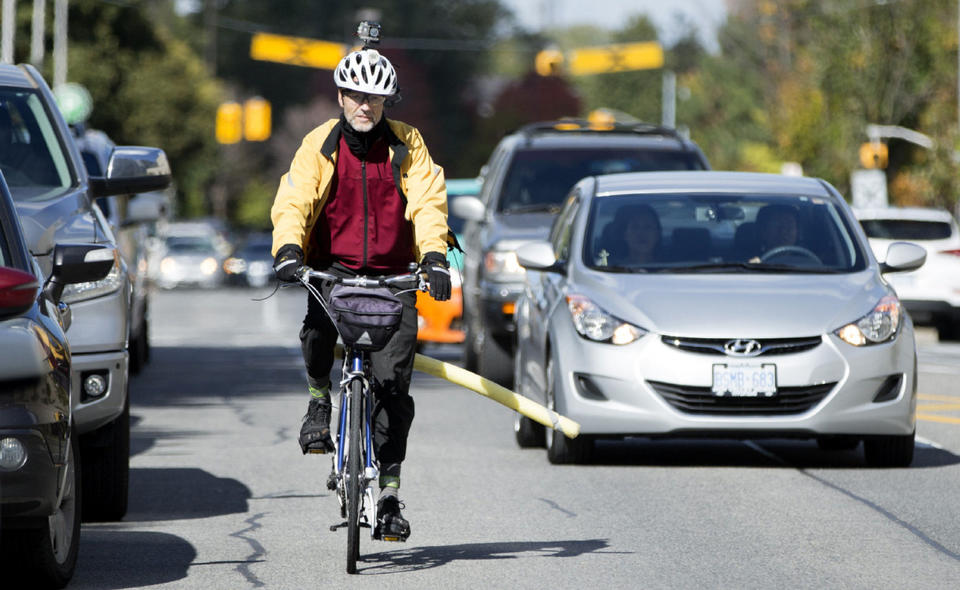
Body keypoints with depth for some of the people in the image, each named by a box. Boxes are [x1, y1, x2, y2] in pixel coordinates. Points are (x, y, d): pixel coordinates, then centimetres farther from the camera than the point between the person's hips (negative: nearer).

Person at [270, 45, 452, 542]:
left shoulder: (406, 145, -1)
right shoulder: (320, 145, -3)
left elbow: (428, 202, -11)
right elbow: (293, 200, -14)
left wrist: (434, 256, -28)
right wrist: (288, 249, -34)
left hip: (392, 276, 0)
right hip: (334, 268, 0)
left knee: (392, 382, -9)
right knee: (318, 327, -33)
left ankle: (389, 495, -1)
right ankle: (319, 399, 0)